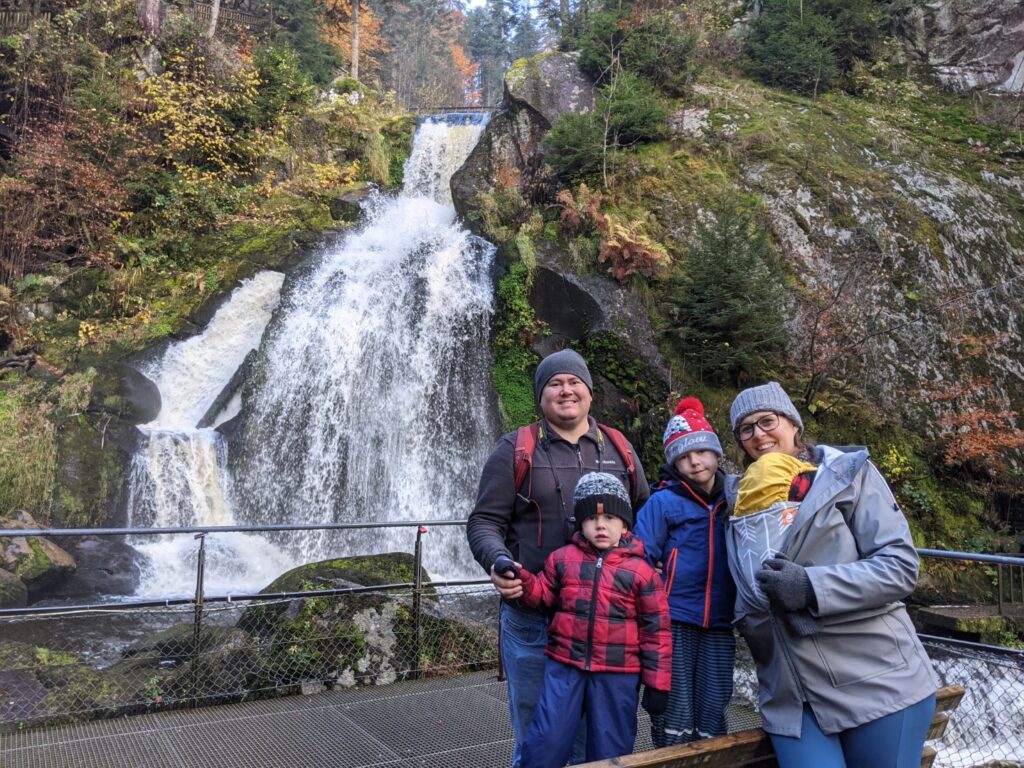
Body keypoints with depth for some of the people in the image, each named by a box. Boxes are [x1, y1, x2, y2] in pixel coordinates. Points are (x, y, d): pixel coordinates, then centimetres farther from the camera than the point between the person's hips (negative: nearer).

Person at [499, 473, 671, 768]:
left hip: (617, 673, -1)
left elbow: (656, 629, -2)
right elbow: (543, 595, 13)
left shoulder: (641, 571, -4)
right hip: (564, 665, 1)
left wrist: (657, 682, -2)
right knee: (545, 744, 3)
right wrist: (520, 577, -7)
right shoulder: (562, 558, 2)